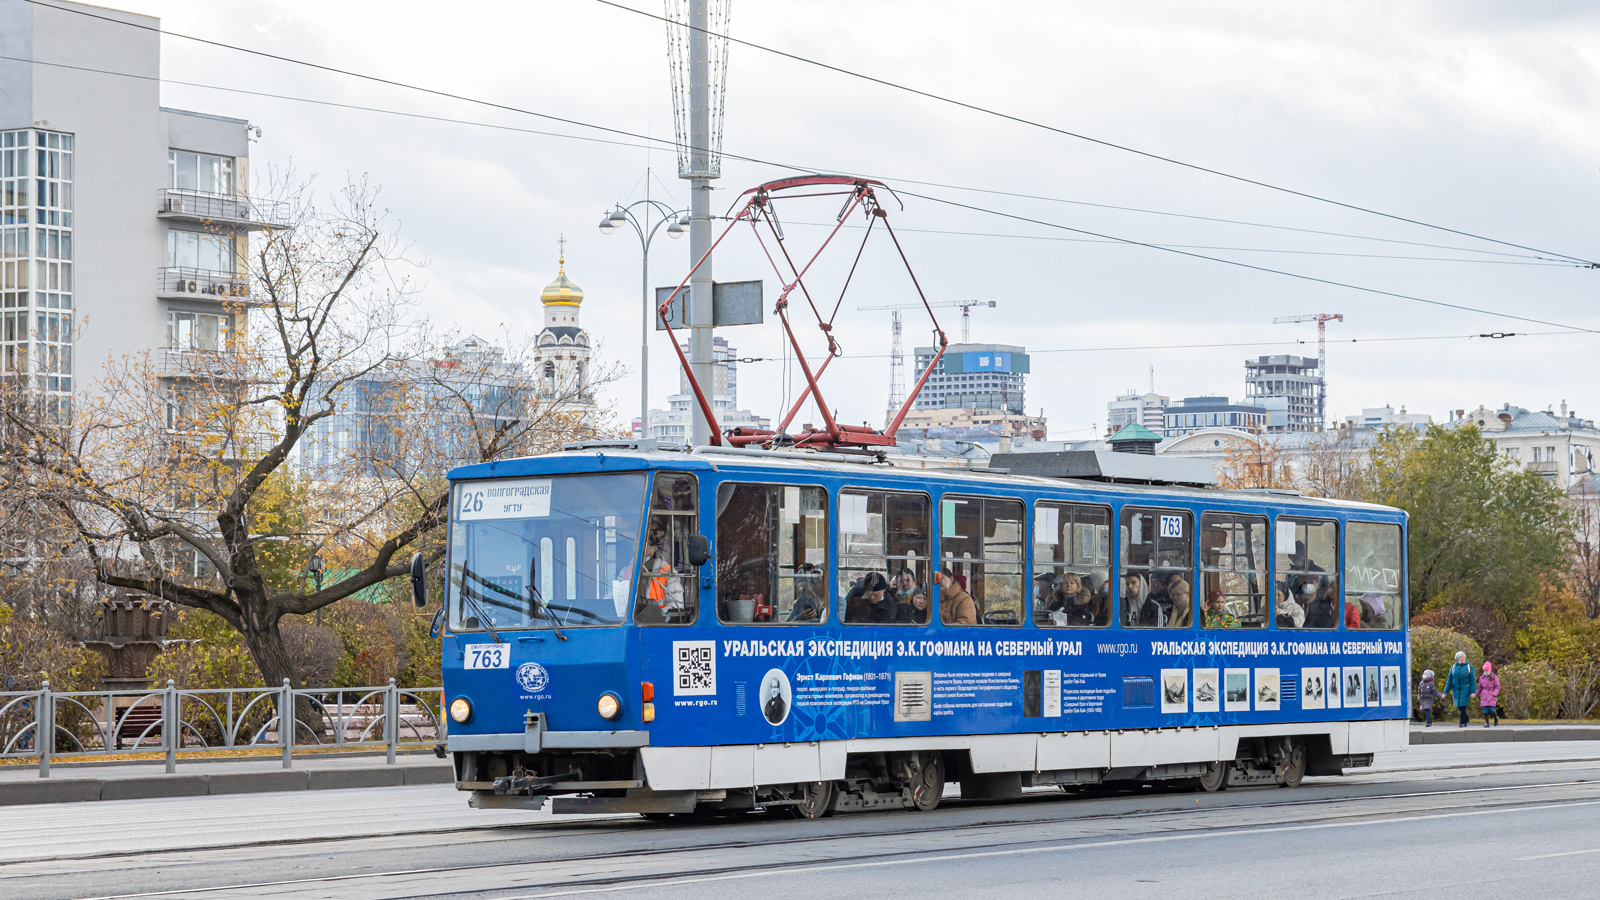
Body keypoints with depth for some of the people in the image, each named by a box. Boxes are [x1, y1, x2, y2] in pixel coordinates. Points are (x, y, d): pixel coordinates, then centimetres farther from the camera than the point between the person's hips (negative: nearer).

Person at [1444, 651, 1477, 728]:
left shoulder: (1469, 667, 0)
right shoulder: (1453, 667, 8)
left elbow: (1472, 680, -2)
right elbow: (1449, 680, 10)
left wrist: (1473, 692, -9)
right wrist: (1446, 692, 5)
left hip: (1465, 689, -3)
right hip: (1456, 689, 3)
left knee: (1462, 706, -11)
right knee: (1459, 707, 5)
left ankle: (1462, 723, -6)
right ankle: (1466, 720, 26)